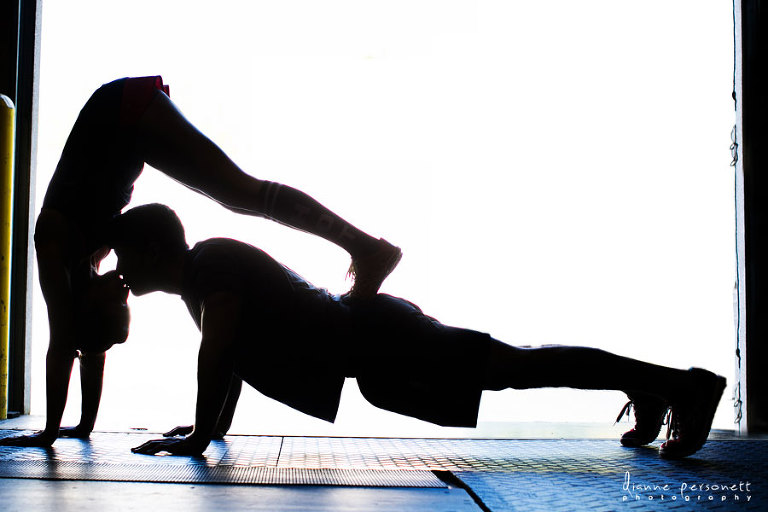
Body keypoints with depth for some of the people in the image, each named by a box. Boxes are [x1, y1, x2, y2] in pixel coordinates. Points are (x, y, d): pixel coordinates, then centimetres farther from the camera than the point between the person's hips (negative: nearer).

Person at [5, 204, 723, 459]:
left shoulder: (213, 263, -12)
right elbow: (233, 355, 28)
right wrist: (218, 426, 31)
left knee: (515, 365, -10)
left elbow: (217, 352, -20)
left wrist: (197, 436, -14)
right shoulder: (201, 276, 18)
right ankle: (649, 386, 24)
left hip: (378, 341, -9)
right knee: (514, 365, 13)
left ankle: (677, 382, -6)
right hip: (365, 341, 9)